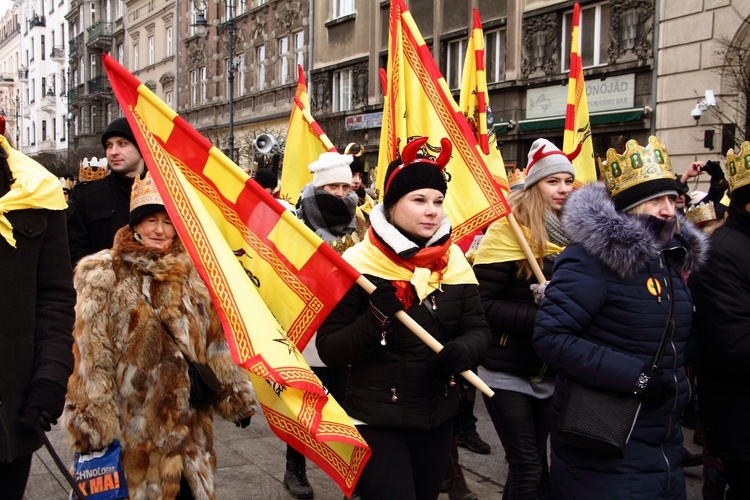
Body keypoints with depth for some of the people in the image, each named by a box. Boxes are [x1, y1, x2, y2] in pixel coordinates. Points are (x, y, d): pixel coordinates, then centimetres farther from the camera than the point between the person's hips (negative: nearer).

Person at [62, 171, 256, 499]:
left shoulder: (192, 272, 8)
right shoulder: (103, 276, -6)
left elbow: (216, 340, 10)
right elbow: (91, 355, -10)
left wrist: (235, 395, 9)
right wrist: (92, 421, -13)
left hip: (190, 420, 4)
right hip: (134, 420, -4)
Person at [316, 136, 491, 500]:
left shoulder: (454, 261, 2)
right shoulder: (359, 263, -12)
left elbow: (479, 330, 1)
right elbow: (329, 351, -12)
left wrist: (463, 350, -21)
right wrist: (375, 320, -29)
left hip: (438, 418, 5)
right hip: (376, 421, -5)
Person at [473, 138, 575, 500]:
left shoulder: (571, 233, 7)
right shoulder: (509, 228, -14)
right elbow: (482, 304, -19)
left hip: (549, 373, 7)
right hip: (508, 372, -6)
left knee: (534, 466, 15)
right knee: (529, 468, -3)